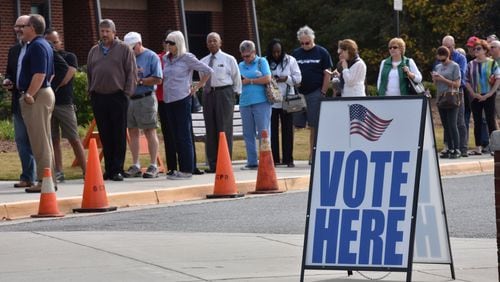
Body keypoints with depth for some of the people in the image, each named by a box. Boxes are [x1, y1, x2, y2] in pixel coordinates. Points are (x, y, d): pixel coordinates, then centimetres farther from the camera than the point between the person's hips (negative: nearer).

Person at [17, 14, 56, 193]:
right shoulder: (45, 45, 17)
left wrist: (29, 94, -22)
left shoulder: (37, 46, -15)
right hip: (46, 93, 10)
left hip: (37, 97, -10)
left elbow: (39, 74, -24)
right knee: (44, 140, 13)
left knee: (40, 141, -8)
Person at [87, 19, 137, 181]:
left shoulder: (124, 49, 2)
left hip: (117, 97, -4)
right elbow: (89, 73, 20)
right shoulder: (94, 51, 15)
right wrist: (91, 91, 11)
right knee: (105, 136, 6)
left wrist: (127, 92, -8)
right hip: (98, 98, 4)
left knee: (119, 136, -3)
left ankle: (117, 170, -1)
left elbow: (131, 73, -1)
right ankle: (108, 169, 10)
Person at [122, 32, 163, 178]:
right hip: (129, 99, 5)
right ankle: (135, 166, 12)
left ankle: (153, 166, 1)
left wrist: (139, 81, -13)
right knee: (133, 132, 7)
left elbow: (158, 79, -10)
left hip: (145, 99, -5)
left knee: (150, 132, -2)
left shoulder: (151, 57, -3)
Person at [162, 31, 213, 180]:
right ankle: (182, 169, 11)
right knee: (176, 136, 7)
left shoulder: (187, 58, -5)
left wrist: (197, 87, -1)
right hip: (168, 100, 7)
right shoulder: (166, 59, 12)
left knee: (184, 136, -5)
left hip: (182, 100, -7)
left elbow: (208, 71, -3)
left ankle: (187, 170, -4)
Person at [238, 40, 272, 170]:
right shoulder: (241, 65, 18)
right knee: (248, 134, 5)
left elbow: (267, 79, -7)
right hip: (245, 103, 5)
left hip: (261, 102, -5)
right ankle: (252, 162, 9)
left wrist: (250, 81, -4)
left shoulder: (261, 62, 5)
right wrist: (240, 80, -6)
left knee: (263, 133, -6)